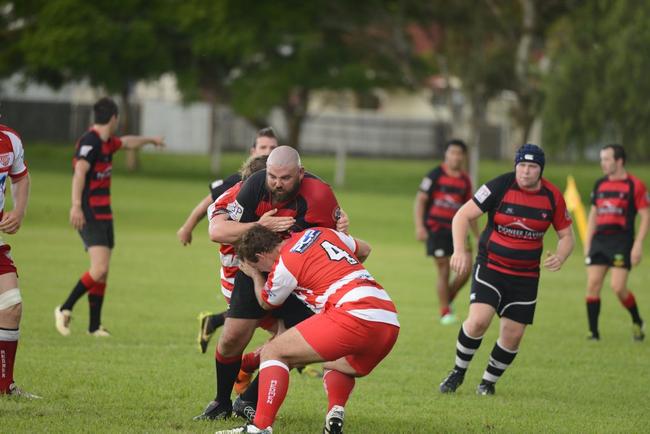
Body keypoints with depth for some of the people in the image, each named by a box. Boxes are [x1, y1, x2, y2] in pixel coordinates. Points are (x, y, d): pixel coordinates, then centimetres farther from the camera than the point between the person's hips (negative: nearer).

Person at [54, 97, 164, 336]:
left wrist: (150, 139, 54)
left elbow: (127, 142, 37)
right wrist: (76, 205, -41)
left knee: (102, 272, 8)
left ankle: (95, 326, 13)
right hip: (90, 215, -10)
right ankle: (65, 309, -6)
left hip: (104, 214, 10)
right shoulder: (90, 142, -16)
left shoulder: (106, 142, 15)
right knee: (99, 269, -18)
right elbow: (80, 171, -29)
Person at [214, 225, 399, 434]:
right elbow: (364, 249, 39)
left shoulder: (283, 265, 3)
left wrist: (255, 275, 42)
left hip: (354, 316, -8)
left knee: (273, 352, 2)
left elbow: (267, 303, 24)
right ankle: (335, 416, 7)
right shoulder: (320, 233, 22)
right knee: (336, 366, 35)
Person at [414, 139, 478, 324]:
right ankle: (445, 312, 10)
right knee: (444, 271, -3)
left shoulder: (465, 180, 11)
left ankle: (448, 300, 14)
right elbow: (420, 200, -6)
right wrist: (419, 226, -17)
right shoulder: (436, 175, -4)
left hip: (456, 229, 4)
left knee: (466, 268, -9)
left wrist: (478, 237, 21)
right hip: (436, 228, -4)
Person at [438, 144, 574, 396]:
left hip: (526, 275, 3)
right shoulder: (500, 186, -12)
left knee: (513, 336, 0)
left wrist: (560, 257, -14)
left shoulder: (552, 197, -3)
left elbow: (566, 235, 8)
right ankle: (458, 372, 2)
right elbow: (463, 216, -9)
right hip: (490, 267, -3)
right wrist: (459, 250, -23)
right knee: (478, 320, -22)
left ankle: (488, 381, 24)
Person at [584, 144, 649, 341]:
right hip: (599, 240, 6)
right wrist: (587, 244, 15)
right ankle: (593, 331, 3)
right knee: (593, 284, -4)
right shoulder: (599, 185, 12)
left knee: (618, 287, -12)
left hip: (622, 241, -6)